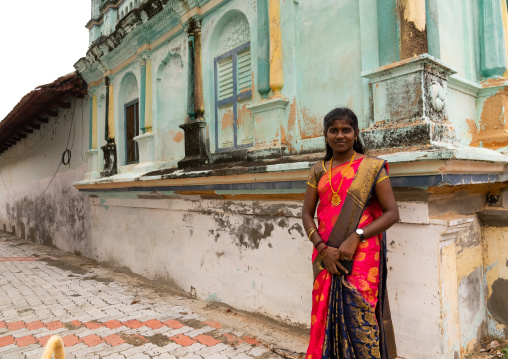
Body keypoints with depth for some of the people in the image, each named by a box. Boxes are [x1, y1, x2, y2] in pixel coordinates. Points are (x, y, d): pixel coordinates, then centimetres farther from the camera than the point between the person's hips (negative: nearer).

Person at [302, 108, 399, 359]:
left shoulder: (372, 167, 0)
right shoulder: (319, 171, 9)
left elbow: (392, 213, -4)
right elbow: (307, 214, 7)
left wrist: (356, 237, -16)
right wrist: (322, 248, -7)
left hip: (361, 256, -3)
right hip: (326, 258, 3)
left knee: (359, 318, -2)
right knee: (326, 316, 8)